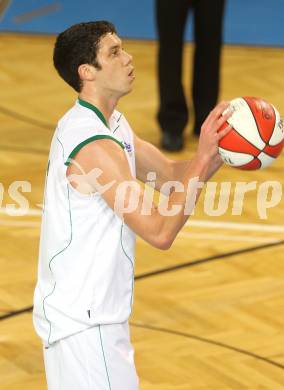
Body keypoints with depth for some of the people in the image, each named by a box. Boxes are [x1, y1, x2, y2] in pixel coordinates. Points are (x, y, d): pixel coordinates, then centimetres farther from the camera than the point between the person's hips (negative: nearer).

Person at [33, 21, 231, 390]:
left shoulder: (112, 124, 7)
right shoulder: (95, 147, -24)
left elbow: (171, 174, 13)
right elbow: (160, 231, -25)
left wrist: (221, 149, -5)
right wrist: (204, 155, -24)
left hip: (92, 312, 10)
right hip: (83, 319, -10)